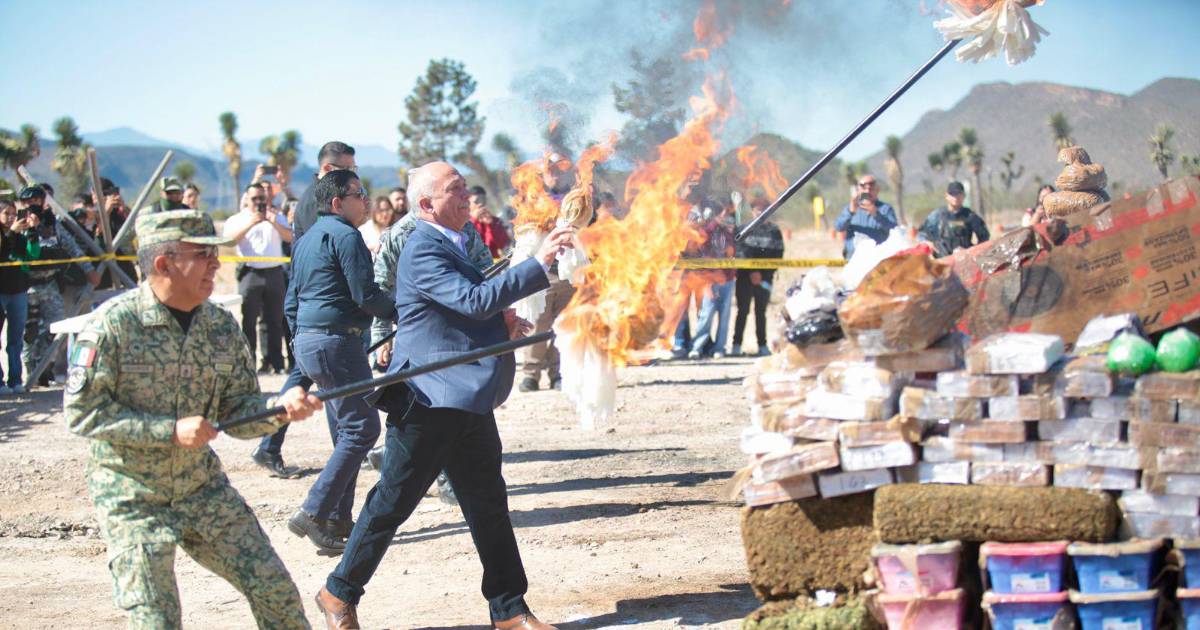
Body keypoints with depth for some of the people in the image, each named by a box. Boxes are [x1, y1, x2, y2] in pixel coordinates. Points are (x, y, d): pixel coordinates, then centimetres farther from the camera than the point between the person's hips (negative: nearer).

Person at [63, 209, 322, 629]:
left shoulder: (220, 325, -1)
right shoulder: (114, 323, -17)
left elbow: (236, 410, 3)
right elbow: (81, 412, -18)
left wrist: (280, 408, -19)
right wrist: (171, 431, -23)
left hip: (203, 487, 5)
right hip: (133, 497, -5)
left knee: (275, 591, 3)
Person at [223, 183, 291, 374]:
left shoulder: (276, 217, 17)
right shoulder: (237, 219, 11)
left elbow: (290, 237, 3)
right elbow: (229, 238, -8)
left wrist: (274, 223, -14)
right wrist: (251, 223, -20)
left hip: (274, 272, 2)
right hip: (250, 273, -2)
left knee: (275, 320, 2)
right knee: (249, 320, -6)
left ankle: (275, 362, 5)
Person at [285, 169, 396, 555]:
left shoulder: (308, 238, 20)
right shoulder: (344, 235, -10)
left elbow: (292, 300, 23)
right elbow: (365, 294, -16)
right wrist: (401, 312, -1)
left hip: (308, 340, 10)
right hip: (337, 339, -10)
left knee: (346, 432, 15)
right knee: (362, 428, -9)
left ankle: (337, 519, 15)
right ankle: (314, 514, -15)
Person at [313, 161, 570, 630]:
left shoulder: (452, 244, 15)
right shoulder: (423, 249, -17)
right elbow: (475, 300, -28)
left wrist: (502, 321, 5)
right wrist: (539, 264, -28)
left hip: (467, 399, 9)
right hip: (429, 398, -9)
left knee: (488, 504, 10)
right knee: (392, 503, 2)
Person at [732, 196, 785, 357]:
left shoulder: (773, 231, 7)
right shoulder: (744, 229, 6)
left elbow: (777, 255, 1)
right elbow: (740, 253, 0)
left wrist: (763, 274, -7)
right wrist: (751, 273, -11)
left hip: (764, 278, 1)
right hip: (745, 277, -1)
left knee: (761, 312, 6)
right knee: (743, 311, -2)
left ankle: (762, 346, 9)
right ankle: (736, 345, -1)